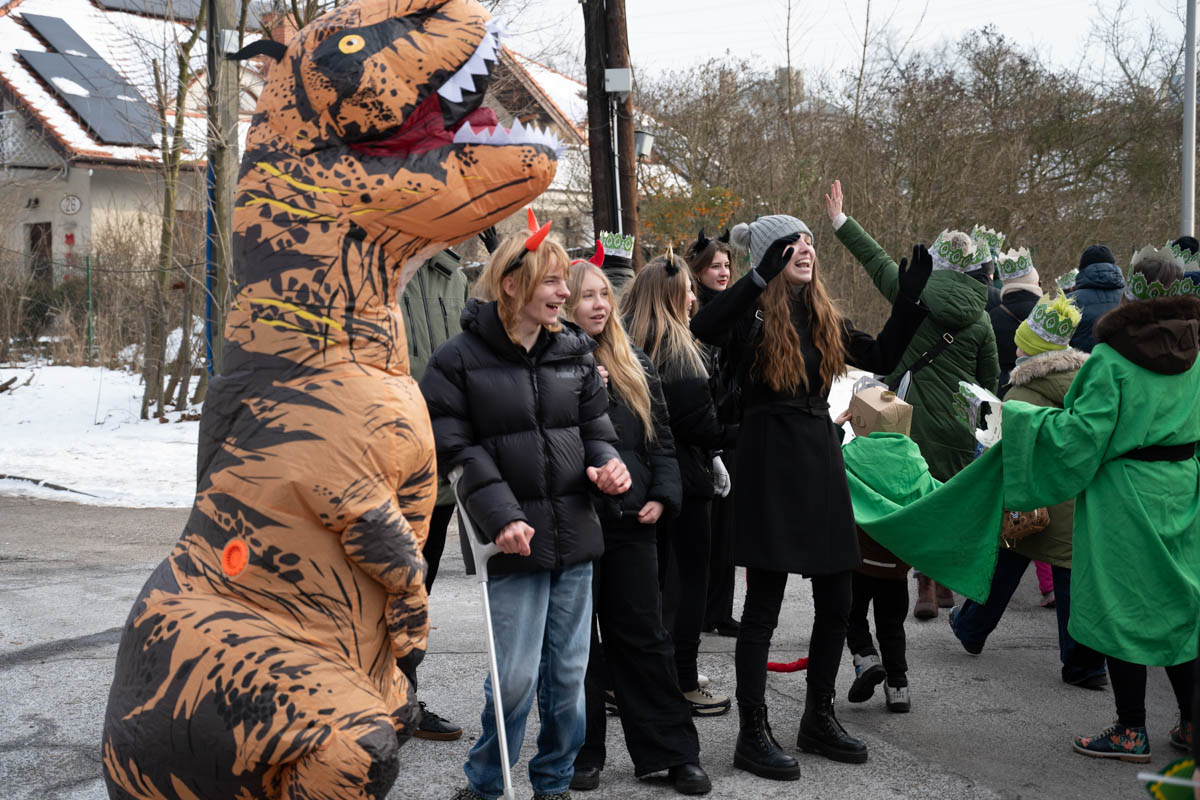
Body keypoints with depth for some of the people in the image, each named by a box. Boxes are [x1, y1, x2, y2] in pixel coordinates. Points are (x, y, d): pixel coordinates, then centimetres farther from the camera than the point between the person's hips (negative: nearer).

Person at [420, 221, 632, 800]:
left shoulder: (574, 352, 9)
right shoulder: (459, 358, -5)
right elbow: (454, 449, -9)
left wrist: (607, 465, -7)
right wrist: (501, 516, -18)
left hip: (574, 534, 5)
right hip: (516, 537, -5)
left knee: (568, 673, 11)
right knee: (517, 675, -4)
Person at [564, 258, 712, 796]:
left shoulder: (635, 366, 10)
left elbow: (661, 437, 14)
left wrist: (661, 496, 1)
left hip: (631, 523, 4)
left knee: (644, 638, 10)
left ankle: (672, 751, 17)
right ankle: (581, 754, 20)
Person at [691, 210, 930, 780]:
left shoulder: (825, 319, 13)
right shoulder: (755, 316, -7)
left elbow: (882, 358, 17)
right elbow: (704, 328, -28)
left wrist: (908, 303, 8)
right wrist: (760, 279, -34)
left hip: (821, 454, 7)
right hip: (770, 459, -7)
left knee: (836, 600, 11)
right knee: (764, 604, -2)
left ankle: (819, 720, 28)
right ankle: (753, 734, 9)